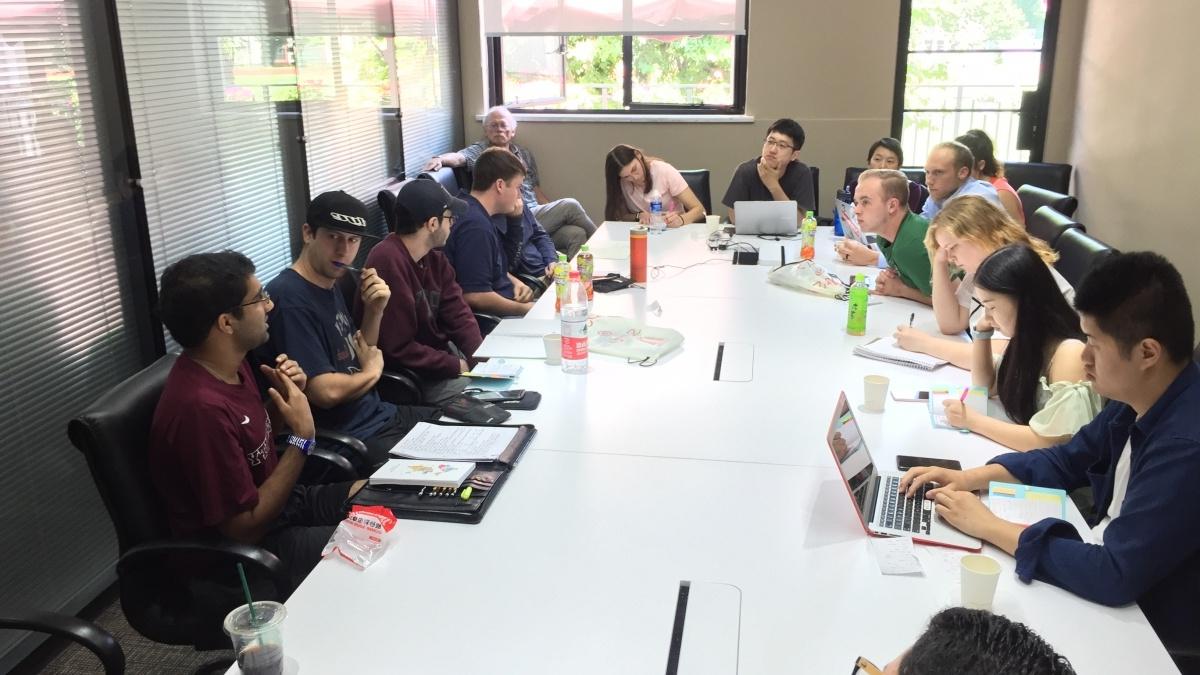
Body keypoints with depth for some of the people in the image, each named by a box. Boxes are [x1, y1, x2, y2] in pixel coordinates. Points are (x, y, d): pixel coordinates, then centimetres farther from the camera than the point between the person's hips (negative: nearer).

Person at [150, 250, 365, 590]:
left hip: (275, 501, 9)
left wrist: (282, 398, -6)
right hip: (245, 548, -8)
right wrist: (303, 436, -23)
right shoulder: (201, 407, -32)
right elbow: (246, 528, -26)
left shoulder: (230, 365, -4)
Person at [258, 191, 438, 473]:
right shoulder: (290, 300, -21)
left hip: (380, 416, 9)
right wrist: (371, 373, -6)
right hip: (348, 442, -9)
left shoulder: (330, 285, 8)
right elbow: (326, 392, -26)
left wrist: (374, 311, -2)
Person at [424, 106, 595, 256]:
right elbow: (458, 157, -12)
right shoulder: (479, 151, 8)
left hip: (536, 214, 5)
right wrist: (440, 159, -34)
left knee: (576, 233, -26)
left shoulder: (524, 154, 24)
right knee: (569, 205, -20)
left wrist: (555, 211, 12)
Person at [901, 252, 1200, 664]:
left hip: (1144, 625, -7)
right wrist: (968, 478, -4)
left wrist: (990, 528, -22)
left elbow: (1115, 576, -31)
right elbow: (1065, 461, 10)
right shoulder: (1140, 397, -4)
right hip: (1103, 558, 7)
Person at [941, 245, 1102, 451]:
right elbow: (986, 385, 15)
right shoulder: (1028, 338, 2)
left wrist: (972, 420, -19)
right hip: (1022, 456, 7)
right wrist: (982, 332, 0)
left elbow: (1049, 442, -25)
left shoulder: (1069, 353, -24)